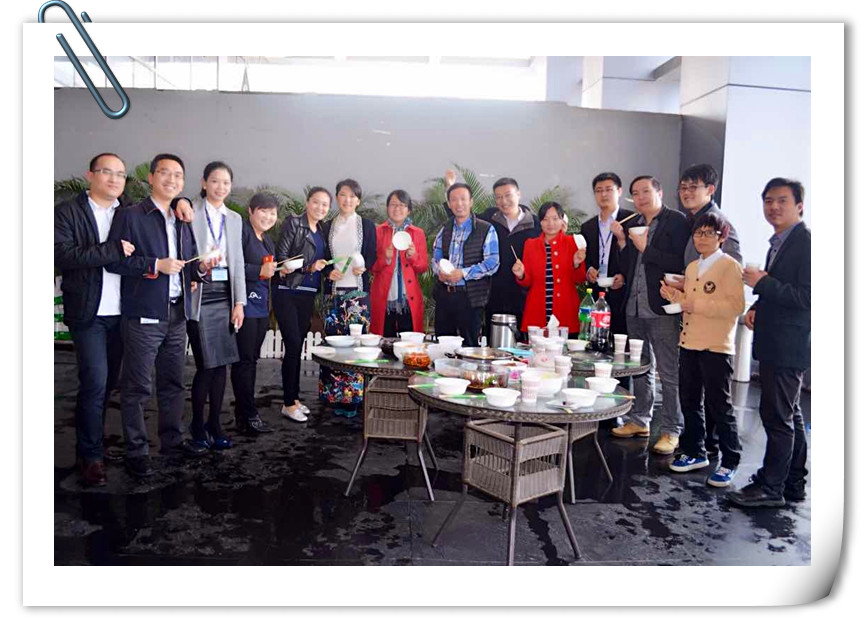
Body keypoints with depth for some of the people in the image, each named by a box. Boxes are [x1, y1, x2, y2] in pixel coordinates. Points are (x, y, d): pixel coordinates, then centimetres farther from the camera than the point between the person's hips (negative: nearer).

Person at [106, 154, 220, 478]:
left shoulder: (183, 221, 16)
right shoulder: (129, 215, -4)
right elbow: (113, 260, -11)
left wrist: (201, 266, 1)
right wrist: (155, 266, -19)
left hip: (177, 313, 7)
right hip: (144, 314, -6)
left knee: (173, 382, 15)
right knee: (137, 387, 1)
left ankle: (173, 439, 28)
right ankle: (136, 451, 12)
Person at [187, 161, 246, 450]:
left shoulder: (234, 219, 15)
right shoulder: (191, 212, -1)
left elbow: (238, 262, 13)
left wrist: (239, 302, 7)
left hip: (225, 295, 5)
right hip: (199, 295, -5)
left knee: (221, 363, 6)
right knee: (207, 364, -5)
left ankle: (214, 423, 19)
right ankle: (197, 424, 15)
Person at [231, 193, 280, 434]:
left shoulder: (268, 241, 21)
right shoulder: (241, 232, -7)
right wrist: (260, 271, -18)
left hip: (261, 305, 9)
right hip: (245, 303, -9)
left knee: (251, 359, 11)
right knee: (244, 359, -5)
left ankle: (243, 415, 19)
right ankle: (249, 415, 1)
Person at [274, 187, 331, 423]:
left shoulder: (321, 231, 15)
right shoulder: (293, 223, -4)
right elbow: (282, 257, -11)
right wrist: (308, 268, -19)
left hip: (308, 294, 6)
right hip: (288, 292, -6)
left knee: (298, 346, 10)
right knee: (293, 345, -9)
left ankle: (295, 397, 19)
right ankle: (289, 403, 0)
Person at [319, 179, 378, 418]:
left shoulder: (367, 225, 7)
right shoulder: (327, 227, 13)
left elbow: (372, 256, 4)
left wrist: (363, 266, -16)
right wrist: (329, 272, -7)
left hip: (358, 291, -2)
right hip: (333, 291, 2)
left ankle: (353, 396, 2)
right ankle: (335, 396, 10)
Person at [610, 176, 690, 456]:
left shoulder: (676, 221, -5)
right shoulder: (633, 224, 14)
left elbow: (680, 263, -15)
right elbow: (628, 266, 12)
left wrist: (646, 248, -14)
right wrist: (622, 241, -1)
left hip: (663, 308, -7)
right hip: (635, 308, 7)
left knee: (669, 373, -1)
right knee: (641, 368, 16)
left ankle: (671, 431, 8)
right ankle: (639, 421, 28)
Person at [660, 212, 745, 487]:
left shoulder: (729, 266, -8)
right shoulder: (691, 267, 15)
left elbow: (736, 306, -18)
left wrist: (696, 305, -22)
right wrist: (676, 296, 4)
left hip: (716, 348, -7)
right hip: (689, 344, 7)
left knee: (719, 406, 1)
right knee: (690, 402, 14)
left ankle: (729, 461, 15)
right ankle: (694, 452, 28)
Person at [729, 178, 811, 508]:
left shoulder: (806, 241, -14)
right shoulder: (779, 243, 15)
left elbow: (807, 297, -21)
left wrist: (762, 282, -20)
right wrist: (757, 308, 10)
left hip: (789, 346, -10)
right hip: (775, 344, 10)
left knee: (777, 416, -4)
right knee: (789, 416, 17)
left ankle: (771, 487, 7)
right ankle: (794, 484, 29)